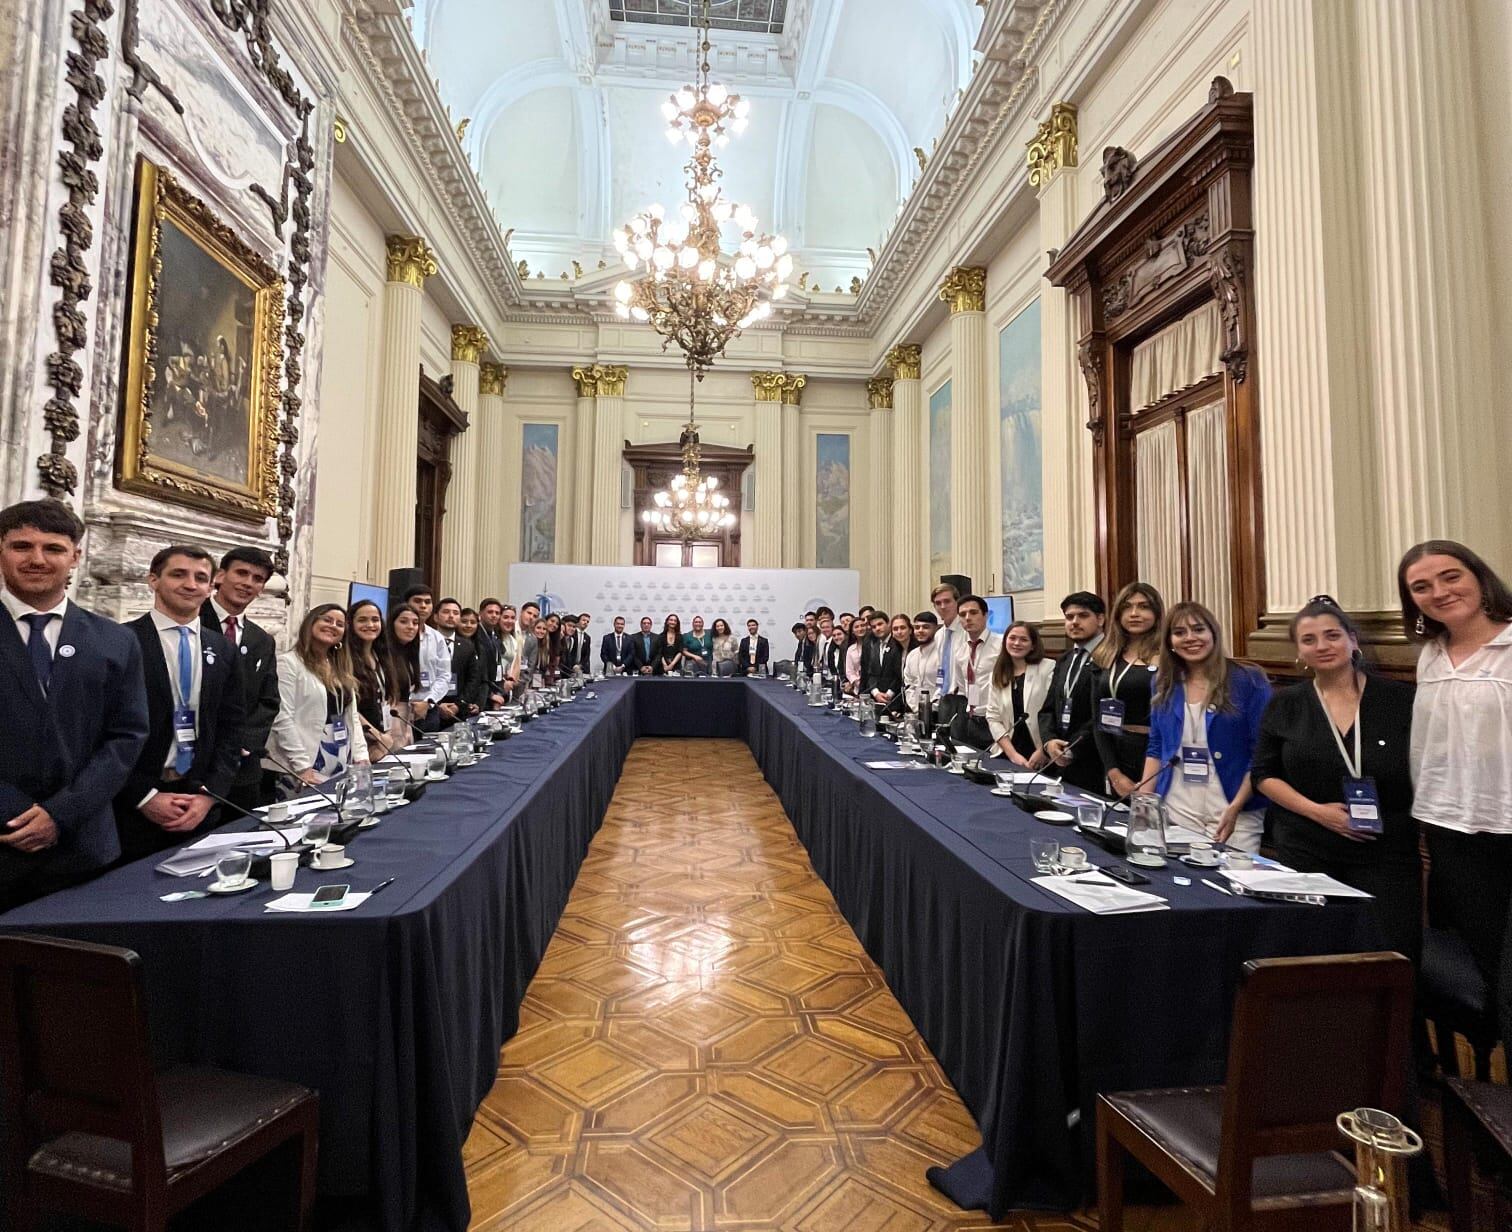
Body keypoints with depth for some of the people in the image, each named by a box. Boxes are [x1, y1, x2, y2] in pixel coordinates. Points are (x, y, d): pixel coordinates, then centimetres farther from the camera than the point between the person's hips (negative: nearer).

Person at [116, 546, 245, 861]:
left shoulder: (222, 650, 7)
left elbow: (230, 727, 7)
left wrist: (210, 794, -3)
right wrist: (144, 796, -11)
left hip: (200, 805, 4)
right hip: (133, 807, -4)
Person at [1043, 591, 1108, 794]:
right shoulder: (1064, 661, 15)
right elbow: (1049, 708, 13)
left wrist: (1074, 750, -14)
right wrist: (1049, 741, -5)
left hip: (1096, 766, -7)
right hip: (1063, 764, 7)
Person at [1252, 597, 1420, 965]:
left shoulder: (1399, 699, 0)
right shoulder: (1285, 705, 3)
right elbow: (1264, 774, 5)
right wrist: (1316, 810, -8)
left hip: (1387, 853, -1)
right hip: (1306, 852, 1)